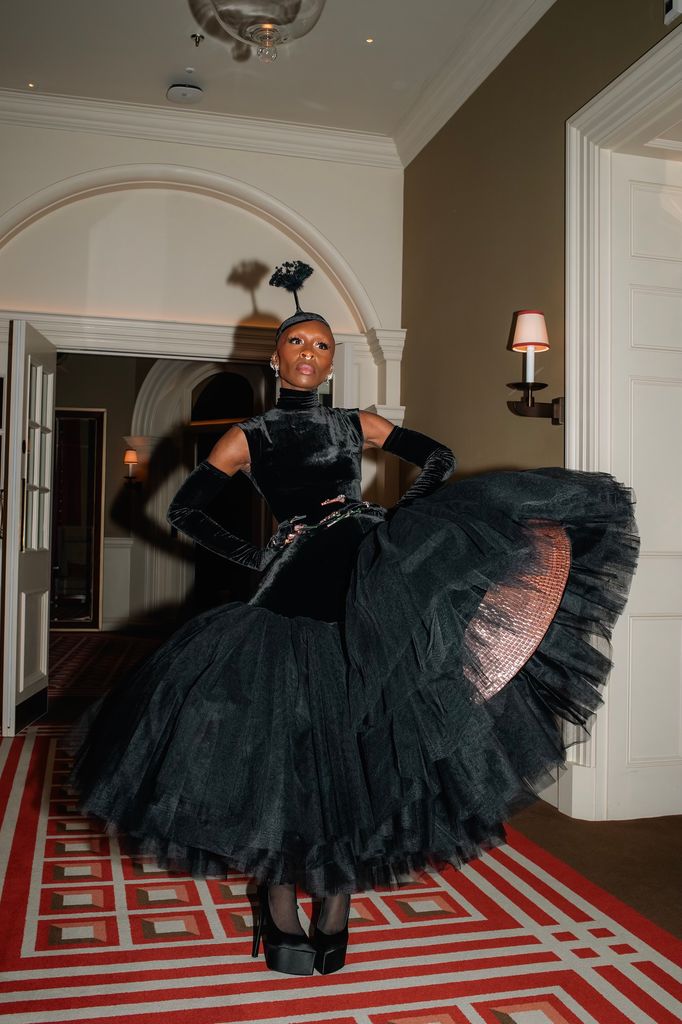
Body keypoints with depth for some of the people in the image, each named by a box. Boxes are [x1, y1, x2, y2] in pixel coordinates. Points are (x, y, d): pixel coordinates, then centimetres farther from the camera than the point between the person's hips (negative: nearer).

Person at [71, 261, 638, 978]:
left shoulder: (358, 426, 16)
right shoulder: (246, 439, 11)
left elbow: (438, 457, 20)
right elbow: (185, 511, 12)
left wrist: (405, 512, 4)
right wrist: (250, 556, 3)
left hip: (373, 571, 2)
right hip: (298, 590, -1)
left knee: (358, 745, -2)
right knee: (289, 744, -1)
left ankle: (338, 900, 14)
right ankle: (280, 903, 18)